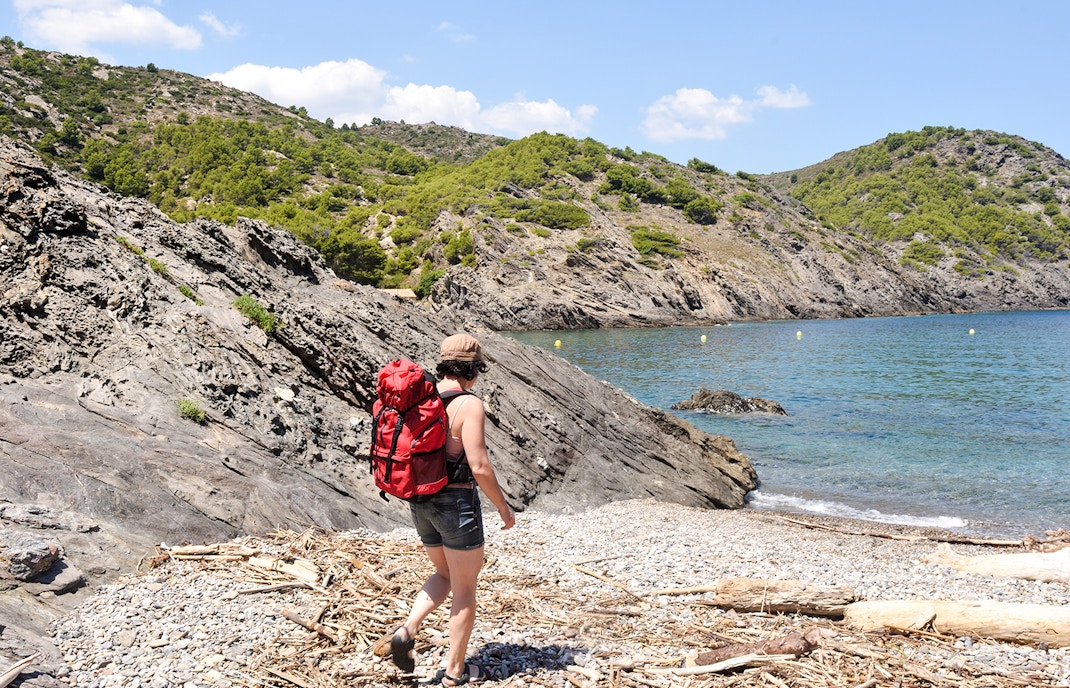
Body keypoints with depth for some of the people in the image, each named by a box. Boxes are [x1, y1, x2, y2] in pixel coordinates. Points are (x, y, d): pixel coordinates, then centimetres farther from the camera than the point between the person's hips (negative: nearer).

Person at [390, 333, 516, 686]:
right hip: (457, 502, -7)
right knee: (465, 588, 10)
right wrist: (503, 507, -8)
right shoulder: (469, 404, -17)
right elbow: (479, 467, -21)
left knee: (444, 575, 26)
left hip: (421, 502, 7)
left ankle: (407, 630, 6)